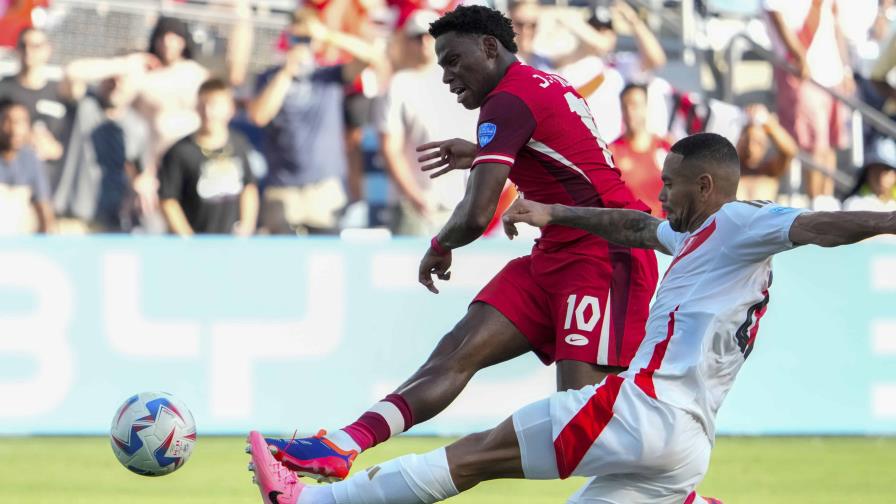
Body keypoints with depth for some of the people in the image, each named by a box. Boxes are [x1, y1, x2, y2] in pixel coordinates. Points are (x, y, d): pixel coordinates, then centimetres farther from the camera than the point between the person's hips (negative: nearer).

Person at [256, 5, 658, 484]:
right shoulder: (543, 85, 17)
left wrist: (438, 247, 1)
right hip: (556, 256, 10)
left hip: (603, 256, -10)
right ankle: (342, 447, -14)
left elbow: (476, 215, -21)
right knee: (458, 350, -3)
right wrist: (482, 155, 37)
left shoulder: (509, 99, -13)